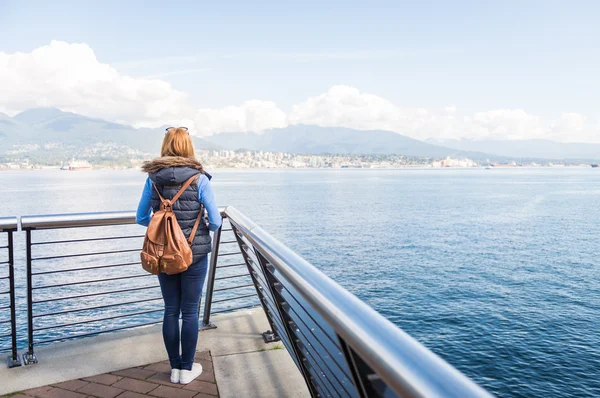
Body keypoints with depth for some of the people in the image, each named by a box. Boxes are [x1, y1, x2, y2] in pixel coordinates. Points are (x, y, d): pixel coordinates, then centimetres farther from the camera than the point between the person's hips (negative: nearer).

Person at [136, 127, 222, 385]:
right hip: (194, 254, -3)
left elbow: (141, 218, 6)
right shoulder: (199, 178, -11)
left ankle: (175, 368, 27)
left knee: (170, 310, 15)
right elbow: (216, 221, -11)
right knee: (190, 312, 10)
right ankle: (187, 369, 22)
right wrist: (206, 227, 11)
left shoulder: (153, 178, -2)